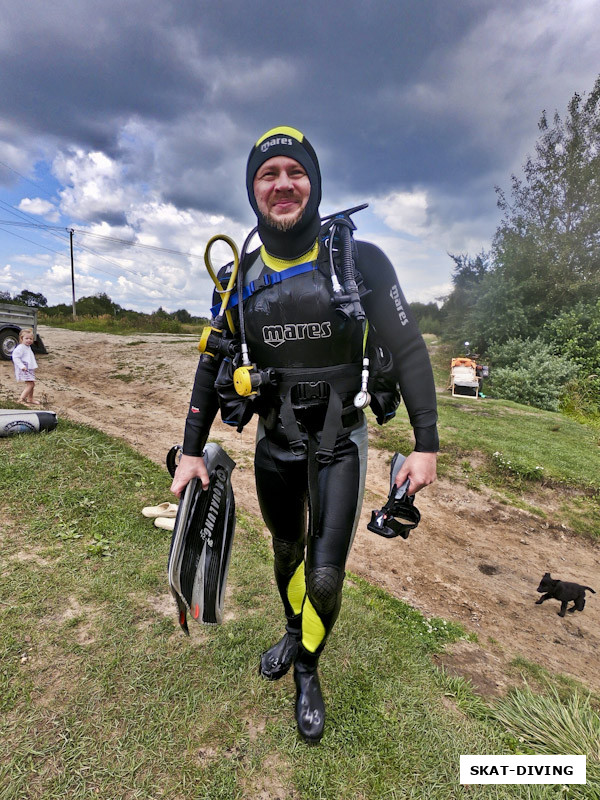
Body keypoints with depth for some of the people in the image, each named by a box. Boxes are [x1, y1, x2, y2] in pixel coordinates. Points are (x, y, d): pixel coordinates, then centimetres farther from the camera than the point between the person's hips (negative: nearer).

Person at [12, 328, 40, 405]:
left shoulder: (28, 347, 16)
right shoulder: (20, 348, -14)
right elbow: (15, 357, -21)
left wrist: (34, 366, 24)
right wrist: (21, 366, -27)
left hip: (30, 369, 10)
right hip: (24, 370, -10)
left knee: (32, 384, 16)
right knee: (30, 384, -17)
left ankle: (30, 399, 29)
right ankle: (21, 399, -15)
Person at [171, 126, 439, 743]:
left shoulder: (359, 260, -10)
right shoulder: (241, 277, -1)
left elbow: (408, 350, -8)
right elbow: (213, 365, 5)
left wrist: (426, 444, -11)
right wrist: (191, 450, 2)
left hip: (338, 442, -2)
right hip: (274, 442, 3)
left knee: (325, 574, -3)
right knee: (287, 551, 20)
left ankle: (307, 669, 31)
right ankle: (293, 632, 52)